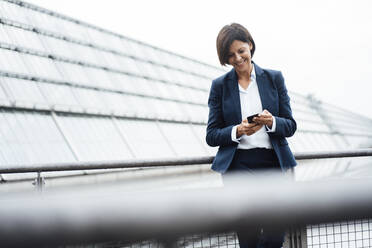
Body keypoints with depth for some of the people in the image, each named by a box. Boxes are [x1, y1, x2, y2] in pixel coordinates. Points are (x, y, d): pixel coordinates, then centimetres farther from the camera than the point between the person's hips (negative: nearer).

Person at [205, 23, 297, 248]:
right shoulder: (220, 85, 8)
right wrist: (237, 131, -14)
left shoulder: (274, 78, 10)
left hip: (273, 162, 1)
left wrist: (271, 122, -13)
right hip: (238, 165, -1)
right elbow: (212, 136, 5)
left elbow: (291, 126, 9)